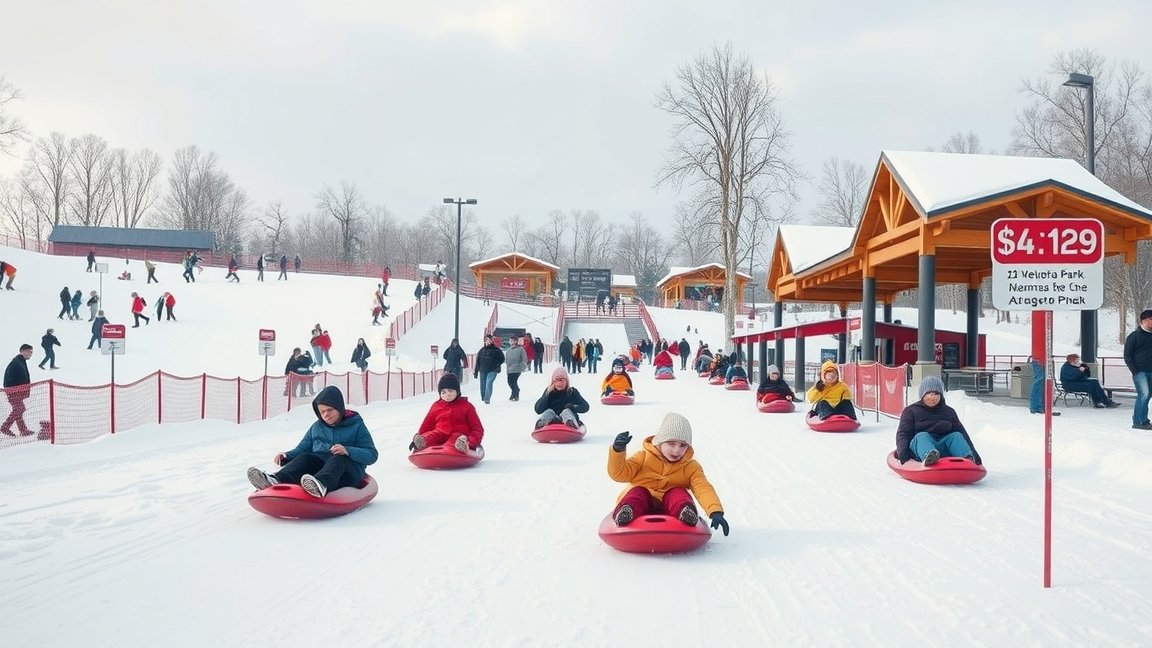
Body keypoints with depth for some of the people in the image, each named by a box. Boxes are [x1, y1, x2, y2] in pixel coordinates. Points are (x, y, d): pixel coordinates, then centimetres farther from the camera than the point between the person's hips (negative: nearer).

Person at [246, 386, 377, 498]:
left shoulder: (356, 426, 7)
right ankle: (276, 480, -54)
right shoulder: (316, 427, 20)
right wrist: (286, 456, -3)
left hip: (349, 473, -4)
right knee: (305, 458, -26)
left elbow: (372, 455, -2)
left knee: (338, 459, -36)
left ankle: (321, 484, -69)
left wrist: (348, 451, -20)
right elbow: (302, 449, 20)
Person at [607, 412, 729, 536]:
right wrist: (617, 451, -20)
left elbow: (704, 489, -8)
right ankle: (628, 510, -59)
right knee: (638, 492, -27)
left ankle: (685, 511, -56)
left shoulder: (691, 467, 9)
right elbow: (620, 473, -1)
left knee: (678, 493, -24)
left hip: (669, 507, 0)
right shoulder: (644, 457, 9)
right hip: (643, 502, 0)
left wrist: (715, 511, -27)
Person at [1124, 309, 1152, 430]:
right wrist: (1134, 371, -10)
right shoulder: (1134, 336, -3)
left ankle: (1141, 421, 15)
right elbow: (1127, 355, -2)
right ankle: (1139, 421, -11)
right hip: (1140, 371, -6)